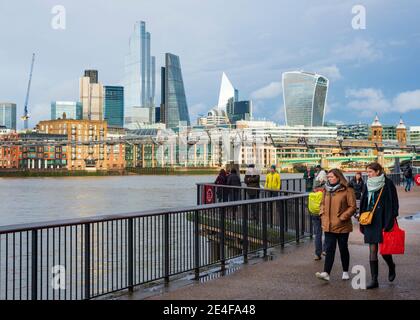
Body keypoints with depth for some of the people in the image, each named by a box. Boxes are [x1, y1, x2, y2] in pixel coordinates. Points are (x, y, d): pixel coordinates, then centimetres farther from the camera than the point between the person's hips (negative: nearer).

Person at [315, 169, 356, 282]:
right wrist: (322, 214, 7)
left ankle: (345, 272, 25)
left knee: (343, 249, 10)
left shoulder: (347, 190, -9)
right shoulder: (327, 189, 10)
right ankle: (326, 273, -6)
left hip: (342, 226, -4)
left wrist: (342, 217, -15)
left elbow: (352, 206, -10)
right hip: (329, 225, 4)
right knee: (329, 249, -1)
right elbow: (323, 203, 23)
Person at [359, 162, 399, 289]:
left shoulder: (388, 184, -7)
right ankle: (374, 280, 7)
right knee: (372, 250, 3)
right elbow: (363, 204, 15)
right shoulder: (368, 185, 9)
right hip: (370, 222, 5)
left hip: (383, 221, -5)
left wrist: (390, 222, -13)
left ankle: (391, 266, 34)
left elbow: (393, 203, -8)